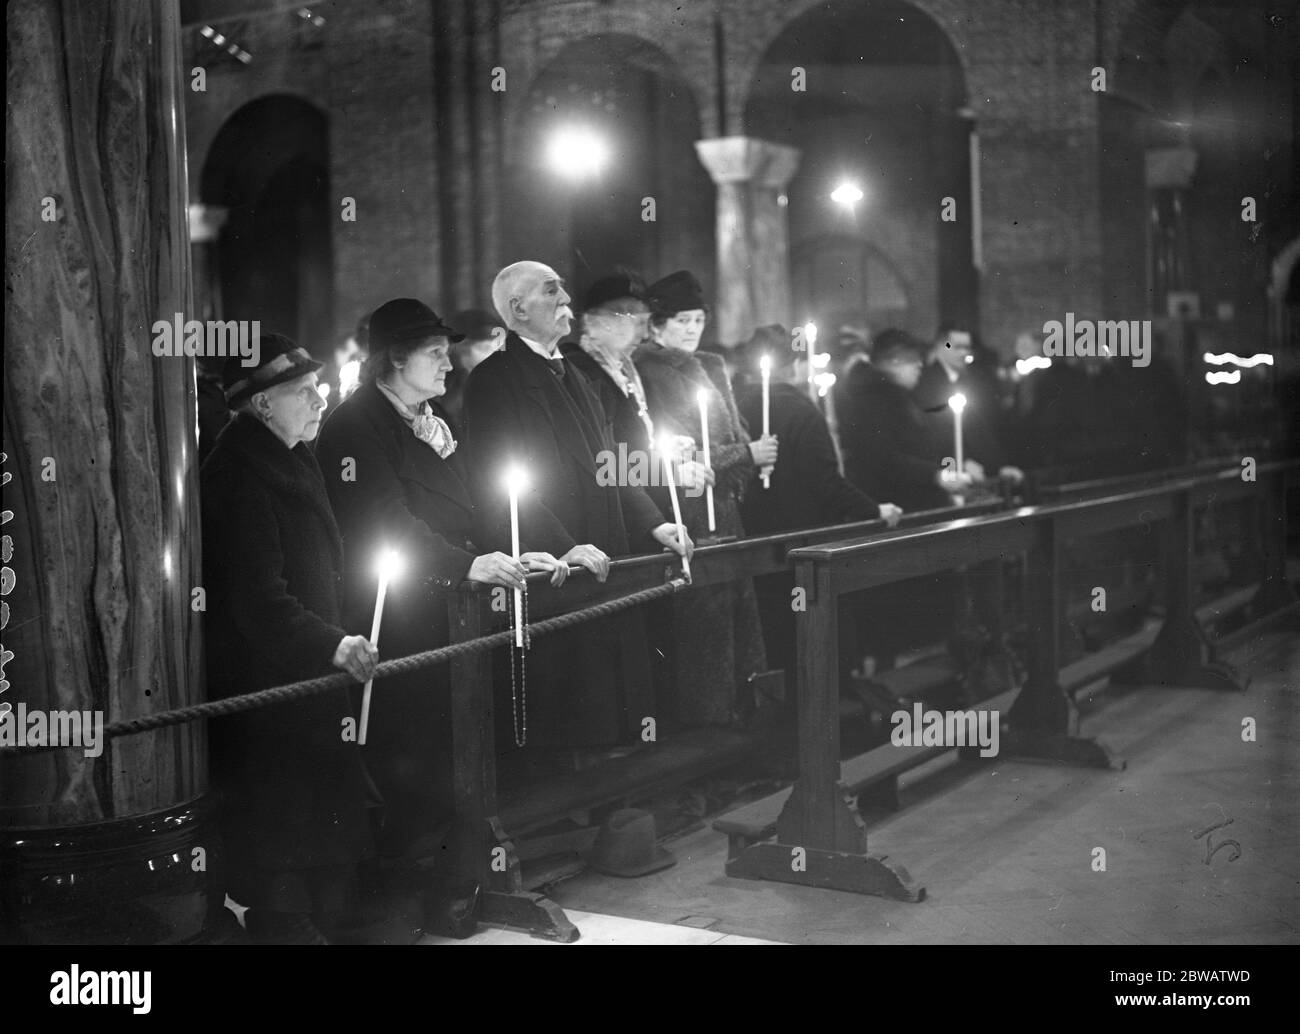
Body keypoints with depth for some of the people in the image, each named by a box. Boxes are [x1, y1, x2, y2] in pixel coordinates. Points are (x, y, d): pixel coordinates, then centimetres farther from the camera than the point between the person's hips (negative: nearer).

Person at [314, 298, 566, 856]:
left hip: (453, 601, 8)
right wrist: (468, 563, -28)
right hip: (397, 616, -7)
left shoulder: (436, 423, 20)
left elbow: (474, 508, 19)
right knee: (408, 744, -7)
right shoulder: (354, 428, -7)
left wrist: (519, 556, 2)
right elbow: (387, 522, -18)